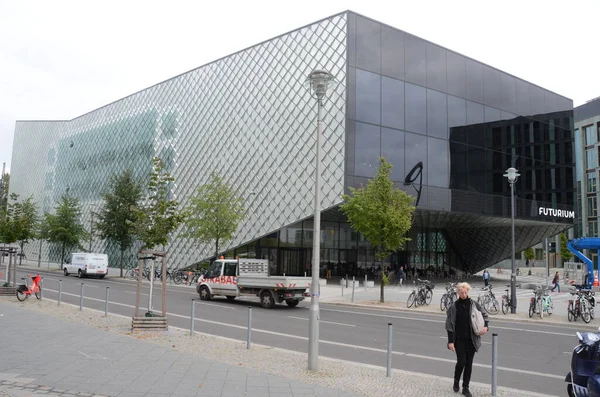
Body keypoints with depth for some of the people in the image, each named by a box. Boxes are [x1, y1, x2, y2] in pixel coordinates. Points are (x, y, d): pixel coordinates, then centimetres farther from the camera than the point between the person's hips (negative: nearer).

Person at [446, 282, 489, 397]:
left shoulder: (474, 304, -1)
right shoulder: (454, 306, -7)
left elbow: (484, 315, 12)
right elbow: (449, 325, -6)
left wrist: (486, 326, -7)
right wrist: (451, 341, -10)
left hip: (471, 339, 2)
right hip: (459, 339, -2)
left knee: (469, 363, 7)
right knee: (461, 362, -5)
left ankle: (465, 388, 18)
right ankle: (456, 381, 23)